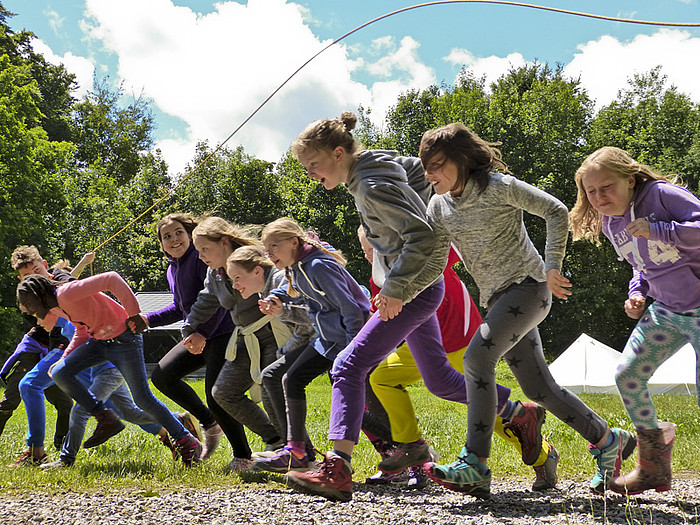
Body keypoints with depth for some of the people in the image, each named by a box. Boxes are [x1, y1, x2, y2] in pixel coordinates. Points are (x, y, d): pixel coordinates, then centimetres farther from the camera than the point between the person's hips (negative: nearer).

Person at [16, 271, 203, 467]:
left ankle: (187, 443, 8)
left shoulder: (67, 294, -24)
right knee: (60, 373, -5)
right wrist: (64, 359, 9)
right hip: (99, 340, 9)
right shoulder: (56, 307, 7)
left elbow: (111, 278, -31)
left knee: (143, 399, -7)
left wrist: (134, 313, -29)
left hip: (123, 338, -9)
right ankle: (106, 420, 1)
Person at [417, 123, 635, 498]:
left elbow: (556, 212, -11)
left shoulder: (499, 187, -12)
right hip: (496, 298, 8)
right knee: (538, 386, 7)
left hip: (527, 285, -7)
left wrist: (552, 269, -14)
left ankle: (475, 467, -26)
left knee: (477, 357, -25)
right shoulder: (438, 207, 7)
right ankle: (608, 440, 25)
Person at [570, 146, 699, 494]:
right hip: (666, 311, 8)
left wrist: (656, 230, -29)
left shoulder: (662, 194, -18)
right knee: (627, 375, 3)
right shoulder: (610, 224, 6)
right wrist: (637, 294, 4)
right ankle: (653, 468, 19)